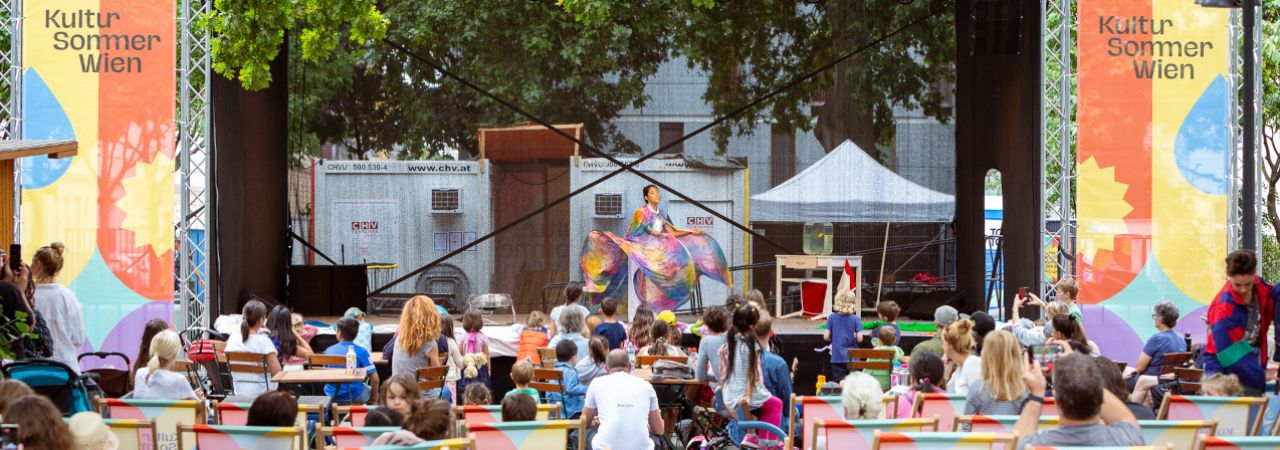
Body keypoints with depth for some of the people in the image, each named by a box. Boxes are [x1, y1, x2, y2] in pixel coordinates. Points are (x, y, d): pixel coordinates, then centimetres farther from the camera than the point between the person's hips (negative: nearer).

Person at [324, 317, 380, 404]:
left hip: (331, 395, 4)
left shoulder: (329, 350, -3)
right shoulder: (361, 352, -13)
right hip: (355, 396, -4)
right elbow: (374, 379, -15)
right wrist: (374, 398, 2)